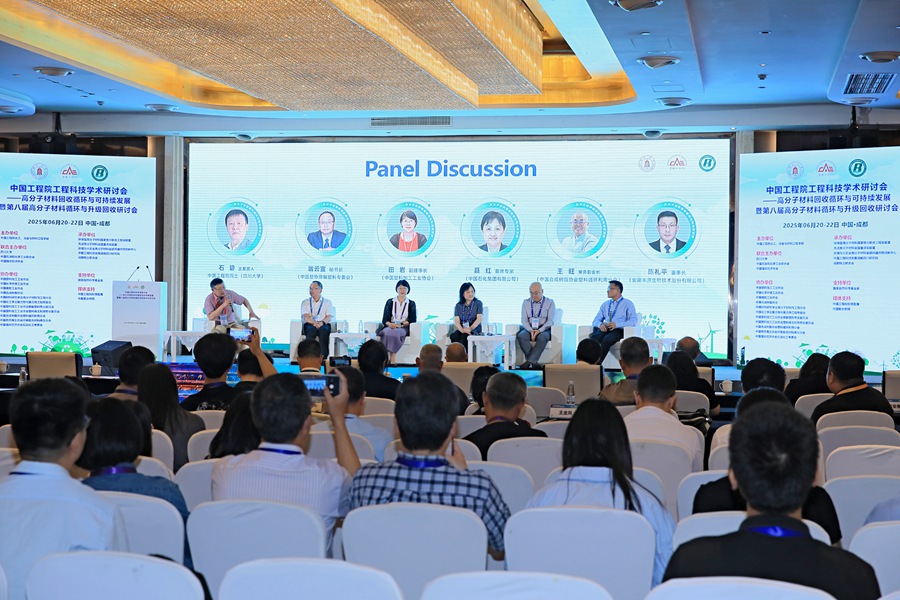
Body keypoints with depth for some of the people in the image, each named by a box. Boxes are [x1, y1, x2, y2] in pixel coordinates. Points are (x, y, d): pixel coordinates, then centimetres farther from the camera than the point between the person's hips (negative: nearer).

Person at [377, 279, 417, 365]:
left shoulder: (411, 304, 13)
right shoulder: (390, 302, 15)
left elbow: (412, 320, 3)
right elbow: (384, 319, 9)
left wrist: (400, 324, -12)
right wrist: (390, 324, -15)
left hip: (403, 328, -1)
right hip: (390, 326, 1)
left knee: (395, 333, -37)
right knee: (387, 332, -36)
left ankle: (392, 361, -42)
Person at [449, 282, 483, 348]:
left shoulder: (478, 303, 7)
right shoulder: (458, 305, 13)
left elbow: (479, 318, -5)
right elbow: (457, 321, 2)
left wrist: (470, 328, -22)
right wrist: (462, 330, -20)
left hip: (475, 330, -3)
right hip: (461, 330, 3)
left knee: (464, 336, -36)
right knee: (453, 336, -31)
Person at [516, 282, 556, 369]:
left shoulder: (550, 302, 3)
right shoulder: (526, 302, 12)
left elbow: (550, 320, -6)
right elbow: (524, 320, 4)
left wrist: (539, 331, -21)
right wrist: (531, 330, -16)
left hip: (544, 330, -2)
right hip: (529, 329, 2)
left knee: (542, 337, -38)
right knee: (521, 336, -32)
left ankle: (530, 361, -39)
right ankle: (534, 362, -32)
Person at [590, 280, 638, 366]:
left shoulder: (628, 304, 8)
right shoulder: (605, 305, 25)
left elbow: (633, 321, -6)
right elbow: (596, 320, 20)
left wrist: (617, 324, -20)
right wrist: (600, 324, -7)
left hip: (619, 330, -4)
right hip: (605, 330, 4)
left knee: (607, 339, -38)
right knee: (593, 337, -31)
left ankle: (597, 364, -34)